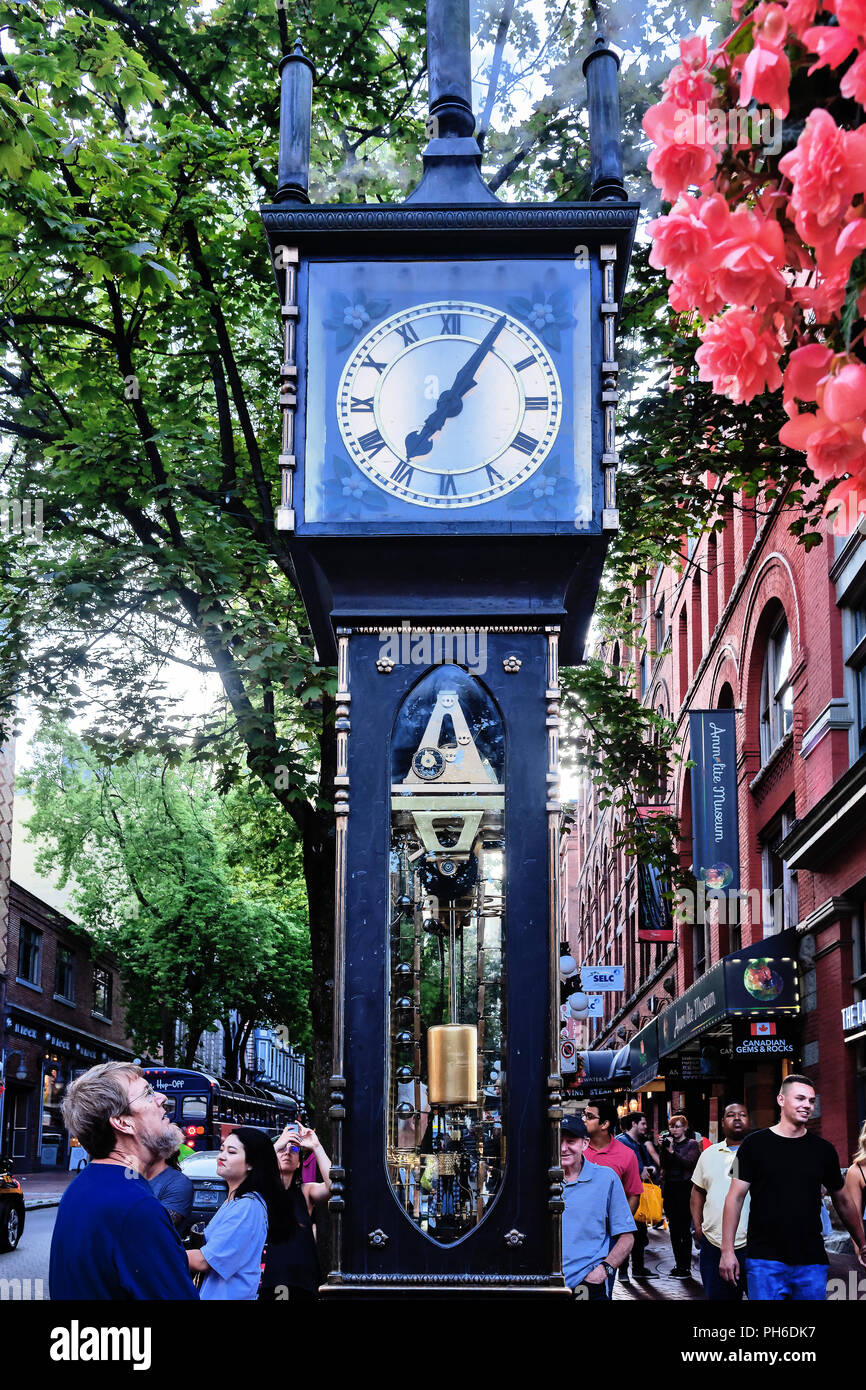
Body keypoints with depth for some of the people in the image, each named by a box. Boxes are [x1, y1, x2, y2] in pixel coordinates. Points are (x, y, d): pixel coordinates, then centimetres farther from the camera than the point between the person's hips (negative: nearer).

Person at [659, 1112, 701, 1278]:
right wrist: (663, 1148, -9)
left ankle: (685, 1267, -7)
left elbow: (689, 1163, -13)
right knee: (673, 1228, 6)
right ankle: (678, 1264, 13)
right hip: (670, 1189, 5)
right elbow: (663, 1165, 4)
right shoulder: (669, 1143, 13)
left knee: (684, 1228, -8)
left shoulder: (692, 1144, 1)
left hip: (685, 1189, -5)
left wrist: (672, 1152, -19)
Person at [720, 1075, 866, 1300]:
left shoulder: (823, 1149, 8)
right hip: (764, 1260, -3)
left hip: (812, 1262, 3)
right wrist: (727, 1250, -7)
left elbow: (843, 1201, 19)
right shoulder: (755, 1144, 0)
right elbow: (735, 1197, -1)